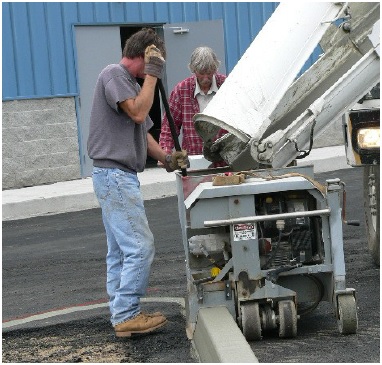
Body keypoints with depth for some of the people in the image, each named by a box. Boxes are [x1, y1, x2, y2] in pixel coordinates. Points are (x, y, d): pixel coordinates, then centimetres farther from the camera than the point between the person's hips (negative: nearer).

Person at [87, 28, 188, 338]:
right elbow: (138, 112, -21)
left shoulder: (131, 82, 21)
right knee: (140, 246, -12)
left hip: (120, 176, 11)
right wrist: (152, 74, -13)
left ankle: (122, 315, 16)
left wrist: (166, 158, 10)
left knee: (120, 250, 11)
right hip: (115, 175, -11)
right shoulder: (114, 74, -9)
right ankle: (127, 315, -9)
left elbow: (142, 131, 23)